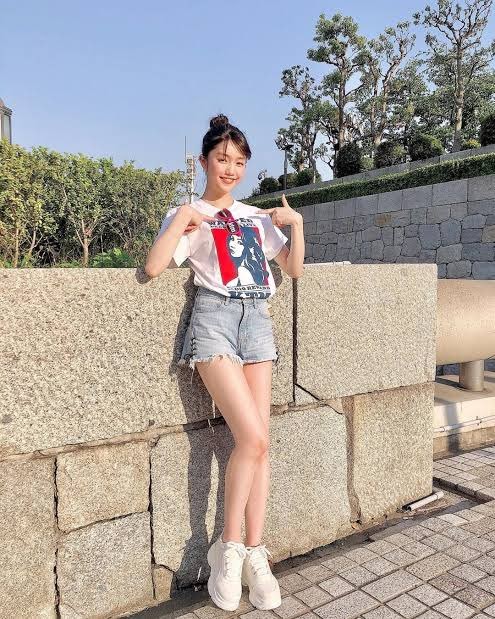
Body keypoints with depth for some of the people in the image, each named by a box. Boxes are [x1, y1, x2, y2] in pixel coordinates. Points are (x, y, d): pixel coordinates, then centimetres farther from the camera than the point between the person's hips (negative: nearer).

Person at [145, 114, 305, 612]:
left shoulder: (257, 216, 20)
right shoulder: (187, 214, 7)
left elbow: (294, 269, 16)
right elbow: (153, 267, -9)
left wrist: (295, 222, 6)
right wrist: (181, 219, -12)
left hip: (258, 318, 5)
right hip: (215, 317, -5)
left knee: (259, 442, 0)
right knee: (251, 438, -16)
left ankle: (254, 552, 12)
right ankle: (227, 547, 5)